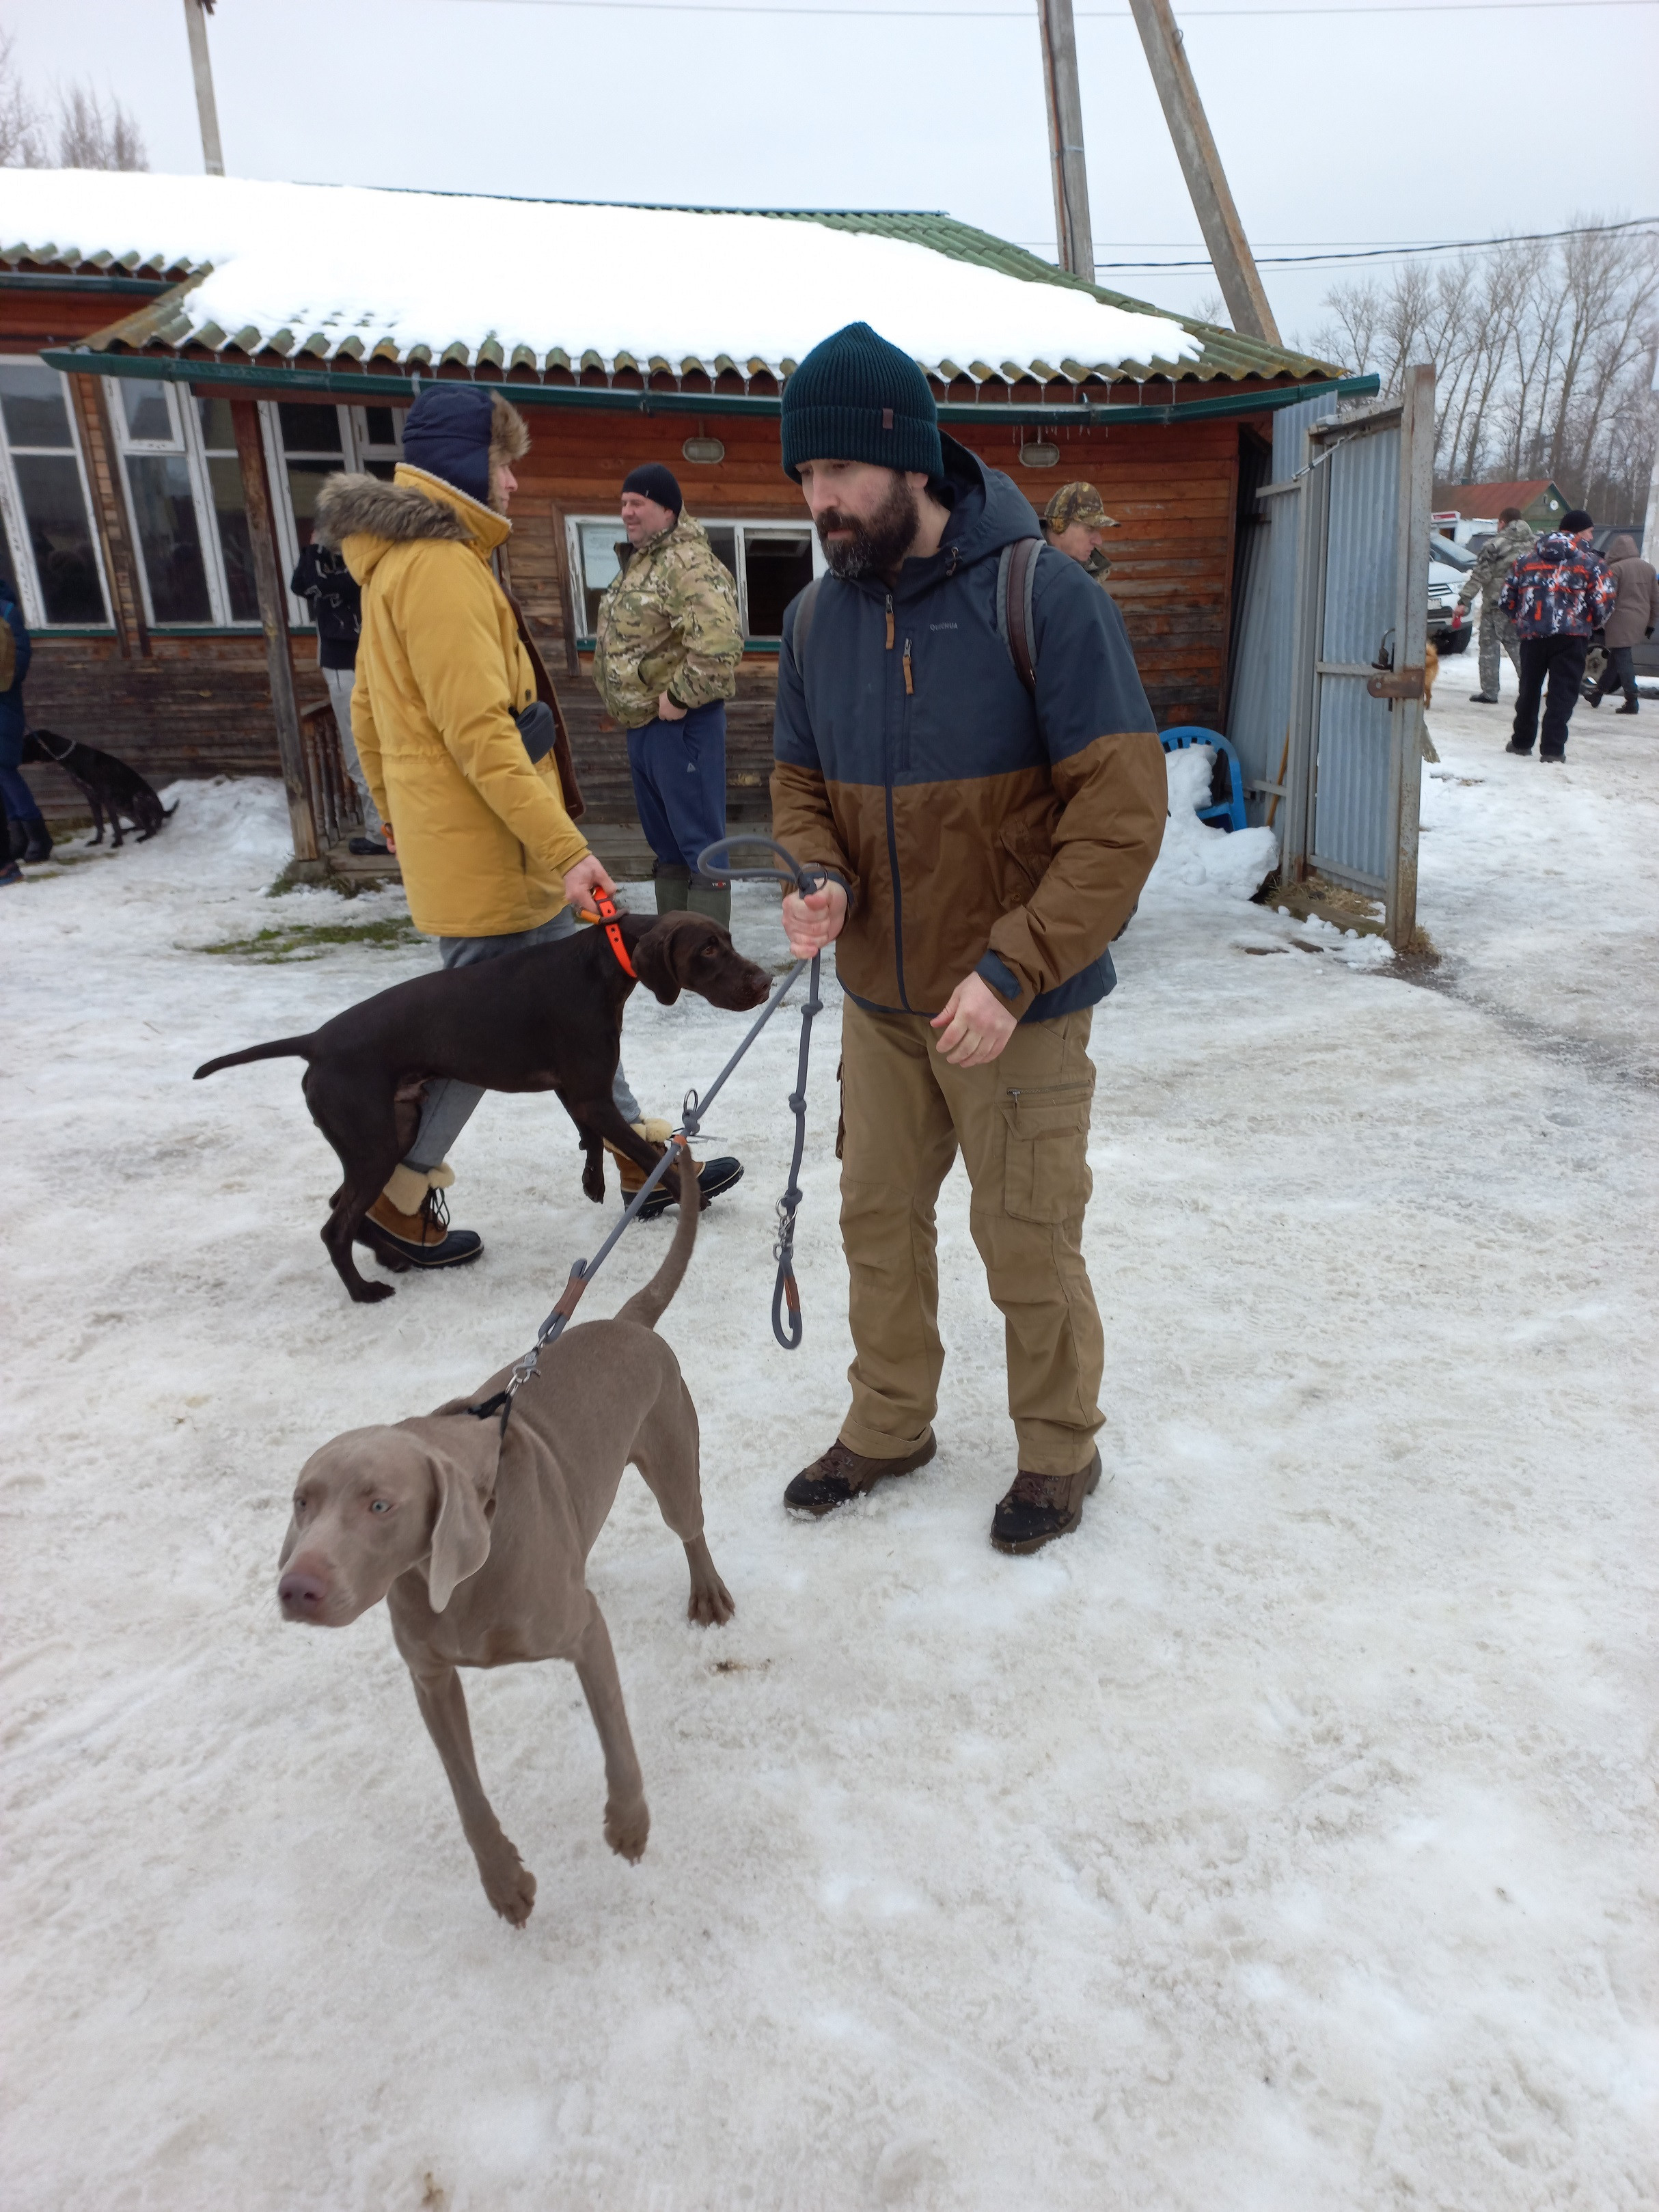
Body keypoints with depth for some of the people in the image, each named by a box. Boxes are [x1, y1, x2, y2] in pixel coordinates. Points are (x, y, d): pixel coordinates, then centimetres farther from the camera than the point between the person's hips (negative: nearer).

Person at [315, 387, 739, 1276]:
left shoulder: (398, 559, 14)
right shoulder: (441, 566, -18)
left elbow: (373, 706, 21)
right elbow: (479, 732, -25)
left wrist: (395, 809, 28)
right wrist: (566, 848, -24)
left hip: (447, 838, 10)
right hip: (491, 853, -10)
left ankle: (642, 1153, 26)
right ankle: (400, 1200, 15)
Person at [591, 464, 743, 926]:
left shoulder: (689, 564, -16)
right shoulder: (636, 562, 16)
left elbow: (721, 641, -31)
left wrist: (680, 697, -23)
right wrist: (626, 706, 16)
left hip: (679, 724, -10)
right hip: (642, 723, 10)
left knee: (699, 843, -5)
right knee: (665, 842, 17)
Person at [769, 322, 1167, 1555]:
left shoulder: (1043, 596, -15)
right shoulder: (818, 617, 2)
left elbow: (1123, 811, -18)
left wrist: (1012, 970, -26)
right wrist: (820, 878, -9)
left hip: (1017, 1005, -5)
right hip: (880, 999, 6)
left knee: (1029, 1245, 7)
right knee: (880, 1217, 16)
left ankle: (1061, 1451, 32)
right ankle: (889, 1426, 39)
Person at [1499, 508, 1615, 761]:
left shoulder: (1527, 559, 12)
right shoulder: (1591, 562, -1)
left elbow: (1506, 598, 13)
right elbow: (1603, 601, -6)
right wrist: (1592, 624, 13)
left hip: (1532, 635, 4)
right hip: (1570, 636, -4)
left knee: (1529, 690, 17)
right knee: (1562, 693, -1)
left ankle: (1522, 742, 27)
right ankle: (1552, 749, -6)